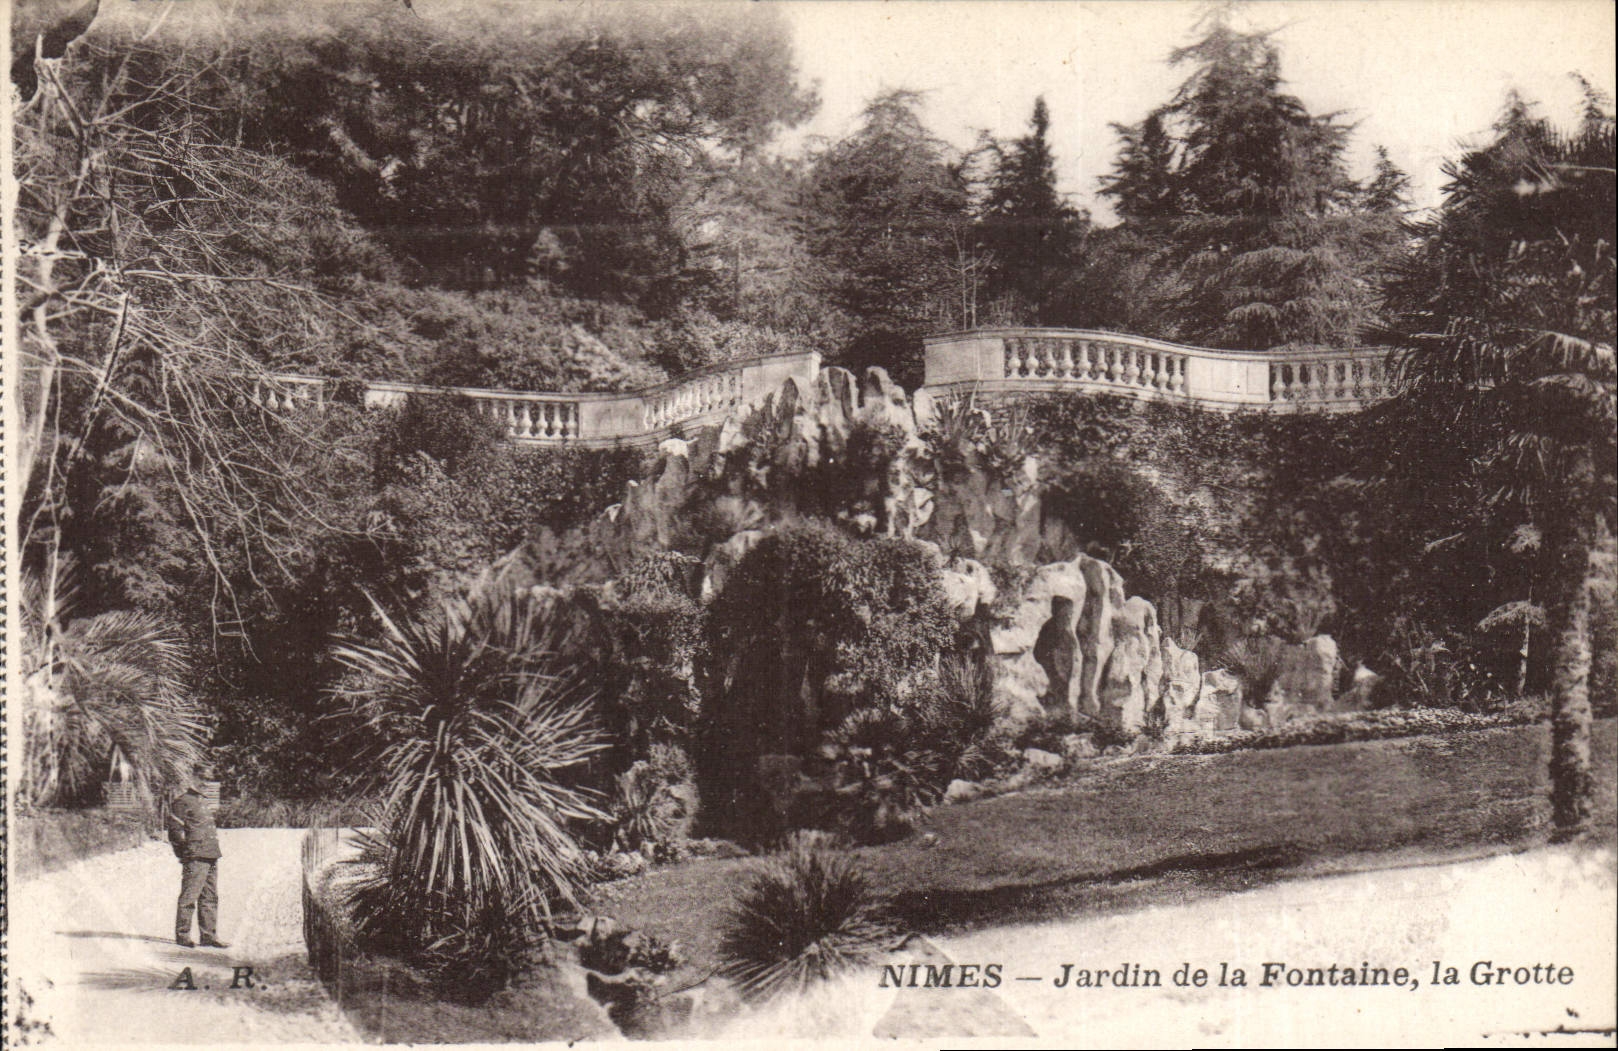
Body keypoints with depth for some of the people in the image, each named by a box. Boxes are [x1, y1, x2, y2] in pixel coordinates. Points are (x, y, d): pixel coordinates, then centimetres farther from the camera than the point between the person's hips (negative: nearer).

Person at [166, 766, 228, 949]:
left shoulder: (204, 802, 23)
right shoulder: (182, 801, -5)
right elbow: (175, 829, -10)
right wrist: (186, 848, -12)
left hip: (211, 857, 9)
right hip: (195, 858, -9)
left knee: (210, 898, 9)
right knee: (189, 897, -5)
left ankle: (209, 935, 14)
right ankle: (182, 934, 2)